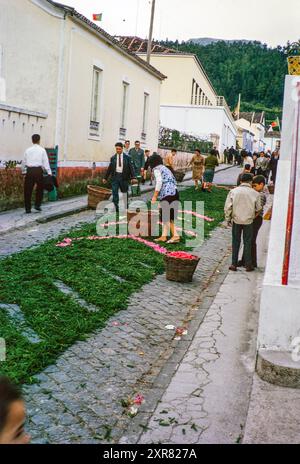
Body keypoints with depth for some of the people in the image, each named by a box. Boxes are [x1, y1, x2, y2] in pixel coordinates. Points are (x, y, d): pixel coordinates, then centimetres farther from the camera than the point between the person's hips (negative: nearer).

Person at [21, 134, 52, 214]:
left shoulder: (28, 150, 9)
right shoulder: (42, 150, 2)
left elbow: (23, 162, 11)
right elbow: (46, 162, -2)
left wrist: (24, 171, 23)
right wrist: (49, 173, -1)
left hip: (29, 170, 2)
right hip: (38, 170, -2)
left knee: (28, 190, 6)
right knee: (40, 188, 16)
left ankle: (28, 208, 7)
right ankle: (37, 205, 9)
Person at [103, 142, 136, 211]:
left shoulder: (127, 157, 1)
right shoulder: (113, 158, 7)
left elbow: (131, 167, -3)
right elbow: (110, 168, 11)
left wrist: (133, 177, -13)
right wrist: (105, 178, 12)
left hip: (124, 177, -1)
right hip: (115, 176, 1)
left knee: (125, 192, 9)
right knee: (115, 193, -4)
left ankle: (126, 207, 25)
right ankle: (116, 208, 0)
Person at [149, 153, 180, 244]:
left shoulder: (157, 169, 1)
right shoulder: (166, 169, 26)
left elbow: (159, 182, -13)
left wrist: (154, 196, -11)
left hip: (167, 194, -9)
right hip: (174, 193, 9)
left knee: (166, 217, -6)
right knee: (165, 216, 12)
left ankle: (175, 236, -12)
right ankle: (163, 236, 14)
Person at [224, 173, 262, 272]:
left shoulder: (233, 191, -4)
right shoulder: (255, 193, -6)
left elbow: (227, 207, -5)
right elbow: (258, 209, 2)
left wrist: (228, 219, 5)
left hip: (236, 220, 1)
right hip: (248, 221, -1)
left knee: (235, 243, 11)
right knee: (247, 243, 10)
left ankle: (234, 264, 13)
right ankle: (248, 265, 14)